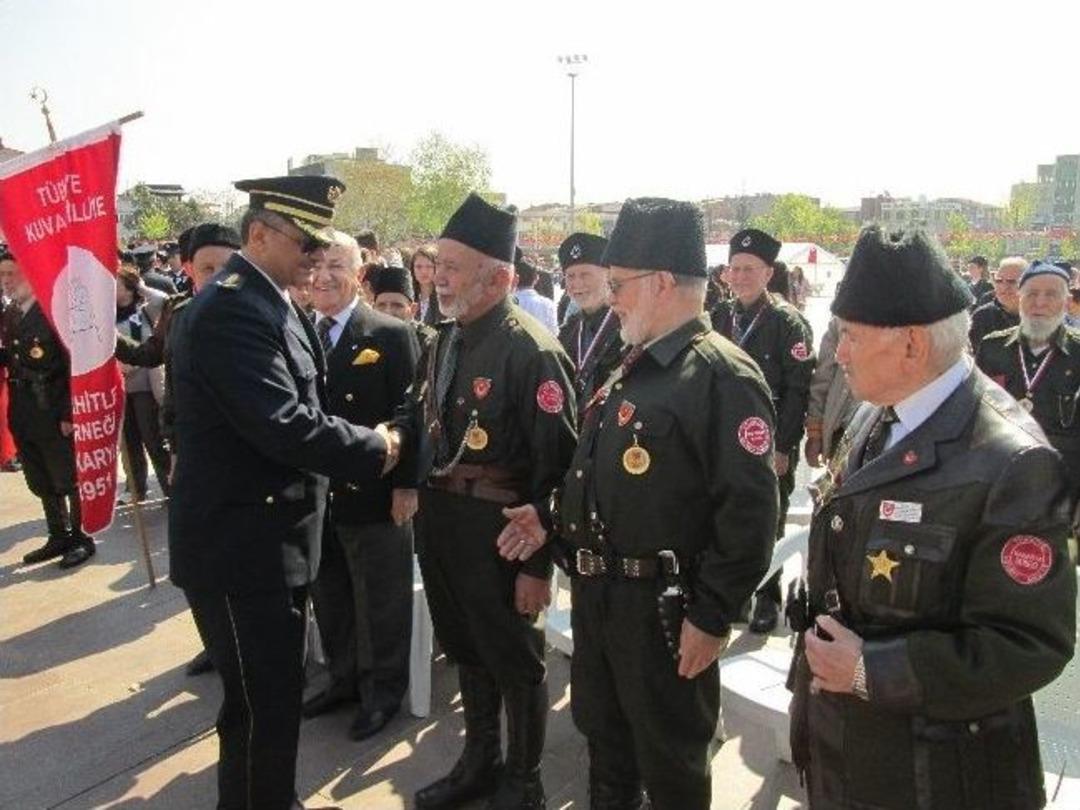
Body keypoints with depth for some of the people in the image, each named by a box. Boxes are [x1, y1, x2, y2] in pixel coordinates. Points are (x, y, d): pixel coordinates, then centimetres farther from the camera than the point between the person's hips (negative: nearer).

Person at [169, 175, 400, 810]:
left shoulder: (270, 303, 11)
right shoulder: (233, 309, -21)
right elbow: (284, 427, -29)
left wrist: (357, 443, 3)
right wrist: (375, 447, -16)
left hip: (271, 536, 10)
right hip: (241, 545, -10)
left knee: (279, 688, 23)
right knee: (261, 704, 4)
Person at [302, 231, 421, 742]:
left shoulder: (392, 335, -9)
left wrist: (406, 485, -14)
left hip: (374, 496, -5)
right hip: (315, 495, 5)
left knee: (380, 603, 9)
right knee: (329, 598, 19)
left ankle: (383, 690, 28)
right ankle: (344, 678, 38)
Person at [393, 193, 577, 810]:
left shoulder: (532, 351, -20)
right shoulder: (445, 340, 6)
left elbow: (558, 463, -20)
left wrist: (538, 563, -18)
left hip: (499, 534, -8)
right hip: (440, 525, 8)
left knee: (515, 661, 12)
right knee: (465, 649, 23)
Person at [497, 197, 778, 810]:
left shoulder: (725, 377, -18)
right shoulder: (634, 369, 11)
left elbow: (749, 512, -22)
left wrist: (712, 616, -20)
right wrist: (553, 515, 9)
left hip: (664, 608, -8)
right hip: (597, 595, 9)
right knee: (605, 741, 24)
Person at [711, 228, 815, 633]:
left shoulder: (788, 321, -8)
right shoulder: (720, 317, 7)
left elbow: (798, 388, -12)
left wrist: (783, 447, -15)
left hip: (771, 444, -4)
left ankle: (767, 598, 24)